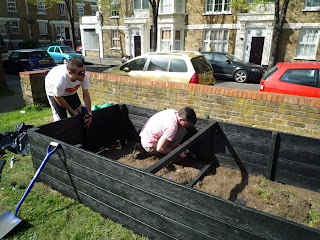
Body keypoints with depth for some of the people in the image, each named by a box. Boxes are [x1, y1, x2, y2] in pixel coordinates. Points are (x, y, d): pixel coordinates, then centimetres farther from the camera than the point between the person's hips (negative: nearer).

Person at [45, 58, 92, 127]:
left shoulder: (84, 75, -33)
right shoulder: (60, 80, -44)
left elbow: (86, 95, -20)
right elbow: (57, 97, -24)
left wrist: (89, 114, -25)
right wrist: (72, 111, -16)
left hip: (71, 92, 4)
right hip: (54, 92, -4)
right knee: (61, 119, -9)